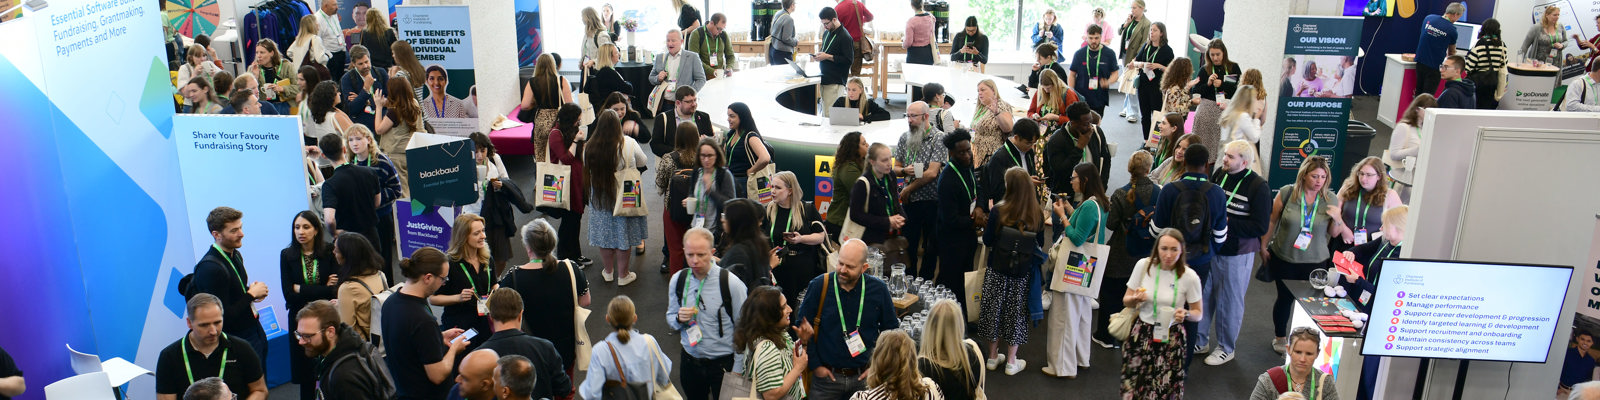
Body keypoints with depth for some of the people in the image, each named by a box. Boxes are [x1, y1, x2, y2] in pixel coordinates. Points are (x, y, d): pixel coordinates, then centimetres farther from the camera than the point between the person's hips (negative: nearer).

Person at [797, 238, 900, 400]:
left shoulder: (878, 289, -5)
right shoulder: (818, 286, -9)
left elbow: (891, 329, 7)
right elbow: (803, 329, -1)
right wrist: (815, 365, -4)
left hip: (864, 376, 1)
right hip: (826, 375, -1)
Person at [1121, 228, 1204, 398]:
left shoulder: (1190, 277, -9)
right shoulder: (1143, 265, -6)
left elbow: (1198, 313, 4)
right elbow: (1126, 301, 4)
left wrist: (1186, 314, -18)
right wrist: (1136, 299, -18)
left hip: (1171, 338, -1)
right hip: (1142, 333, 1)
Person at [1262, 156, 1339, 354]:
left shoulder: (1330, 199, -2)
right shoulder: (1287, 193, -8)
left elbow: (1333, 233, 5)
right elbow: (1272, 221, 2)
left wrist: (1337, 219, -14)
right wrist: (1263, 245, 4)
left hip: (1315, 261, 1)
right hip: (1284, 258, -1)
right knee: (1285, 298, 10)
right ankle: (1280, 338, 30)